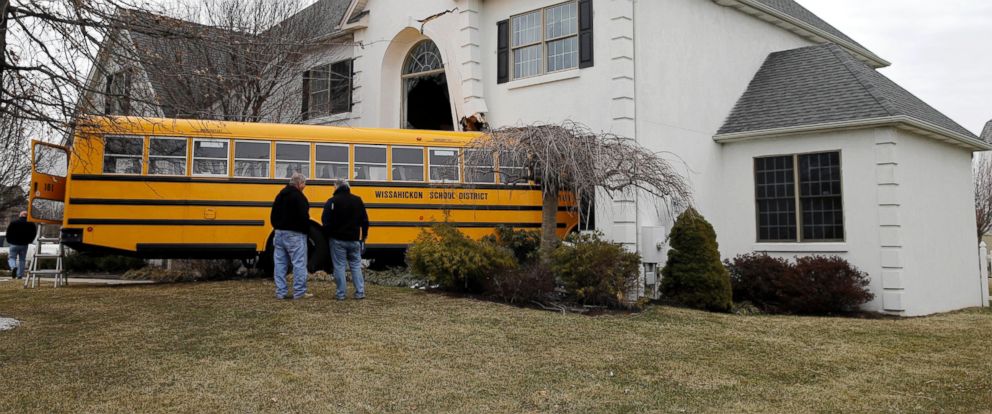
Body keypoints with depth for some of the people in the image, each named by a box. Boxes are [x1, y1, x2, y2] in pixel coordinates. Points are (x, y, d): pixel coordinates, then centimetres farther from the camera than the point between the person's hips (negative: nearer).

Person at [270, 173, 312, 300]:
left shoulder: (280, 195, 13)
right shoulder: (298, 196, -13)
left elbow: (273, 216, 15)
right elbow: (304, 217, -18)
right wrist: (307, 230, -4)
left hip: (279, 233, 8)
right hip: (295, 235, -8)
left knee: (280, 263, 8)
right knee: (299, 263, -3)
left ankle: (280, 292, 10)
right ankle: (299, 292, -3)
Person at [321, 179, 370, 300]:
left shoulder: (332, 201, -8)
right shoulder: (357, 200, 3)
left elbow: (325, 221, -11)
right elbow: (365, 220, 5)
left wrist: (328, 235, 4)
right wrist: (364, 236, 13)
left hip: (337, 240, -3)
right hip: (354, 240, 3)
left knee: (339, 266, 3)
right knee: (356, 265, 11)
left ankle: (341, 294, 4)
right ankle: (360, 292, 7)